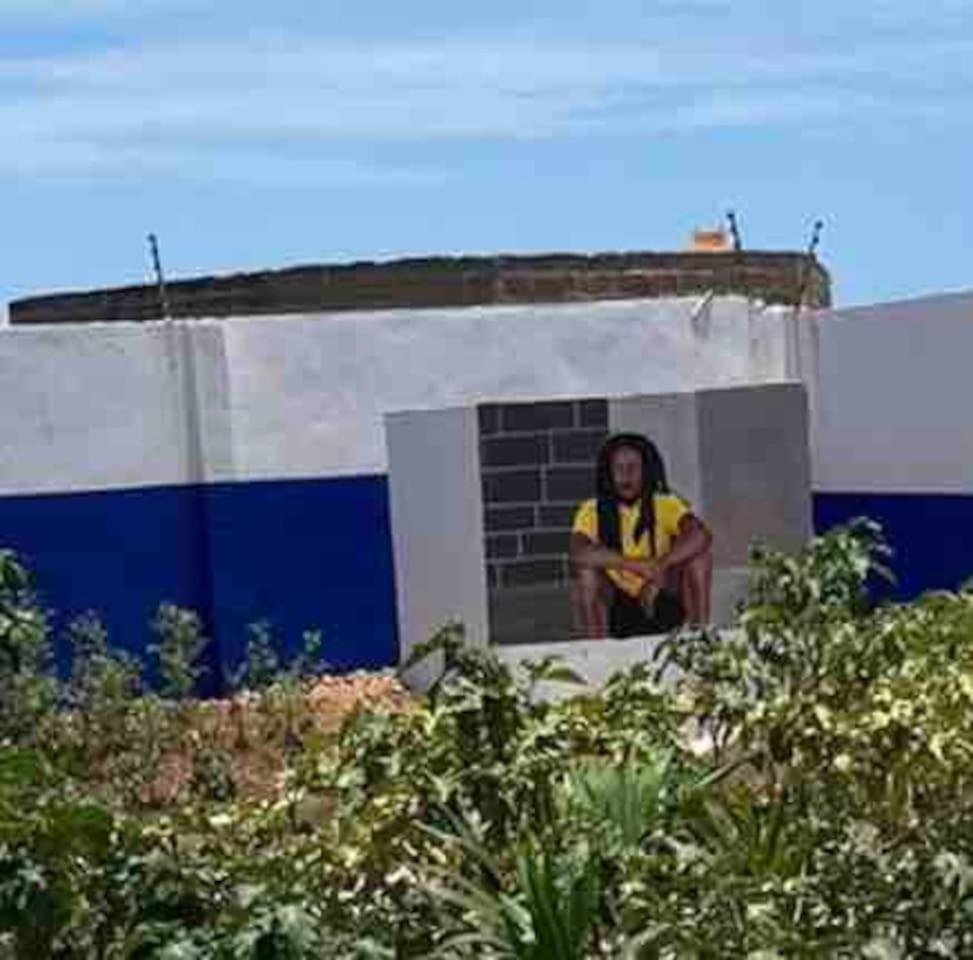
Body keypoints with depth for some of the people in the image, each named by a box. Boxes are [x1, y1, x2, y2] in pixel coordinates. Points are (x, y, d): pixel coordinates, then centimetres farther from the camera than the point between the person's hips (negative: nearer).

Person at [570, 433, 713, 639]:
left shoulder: (665, 504, -8)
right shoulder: (592, 511, -10)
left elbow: (701, 535, -26)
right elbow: (578, 554, -30)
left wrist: (659, 567, -39)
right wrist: (639, 565, -37)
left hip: (663, 603, 1)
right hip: (617, 608, 0)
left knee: (698, 552, -20)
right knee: (587, 569, -27)